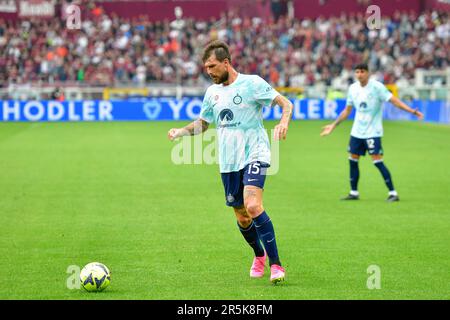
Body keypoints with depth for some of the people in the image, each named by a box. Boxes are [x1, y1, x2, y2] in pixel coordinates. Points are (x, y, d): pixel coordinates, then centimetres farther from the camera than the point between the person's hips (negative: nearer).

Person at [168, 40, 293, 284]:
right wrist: (180, 132, 8)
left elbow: (286, 104, -6)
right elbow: (202, 123, 26)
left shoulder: (251, 83, -6)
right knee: (242, 219, 11)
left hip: (254, 156, -6)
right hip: (228, 163, 6)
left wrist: (283, 122, -27)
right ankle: (259, 255, 38)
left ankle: (275, 264, -19)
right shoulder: (212, 92, 12)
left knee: (253, 206, -25)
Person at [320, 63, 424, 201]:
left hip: (372, 132, -6)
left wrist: (412, 111, -27)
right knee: (353, 160, 7)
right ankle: (354, 193, 19)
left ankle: (393, 193, -7)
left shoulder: (376, 86, -13)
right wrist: (333, 126, 17)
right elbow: (347, 111, 16)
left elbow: (394, 100, -17)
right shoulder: (353, 88, 5)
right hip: (357, 132, 6)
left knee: (377, 161, -12)